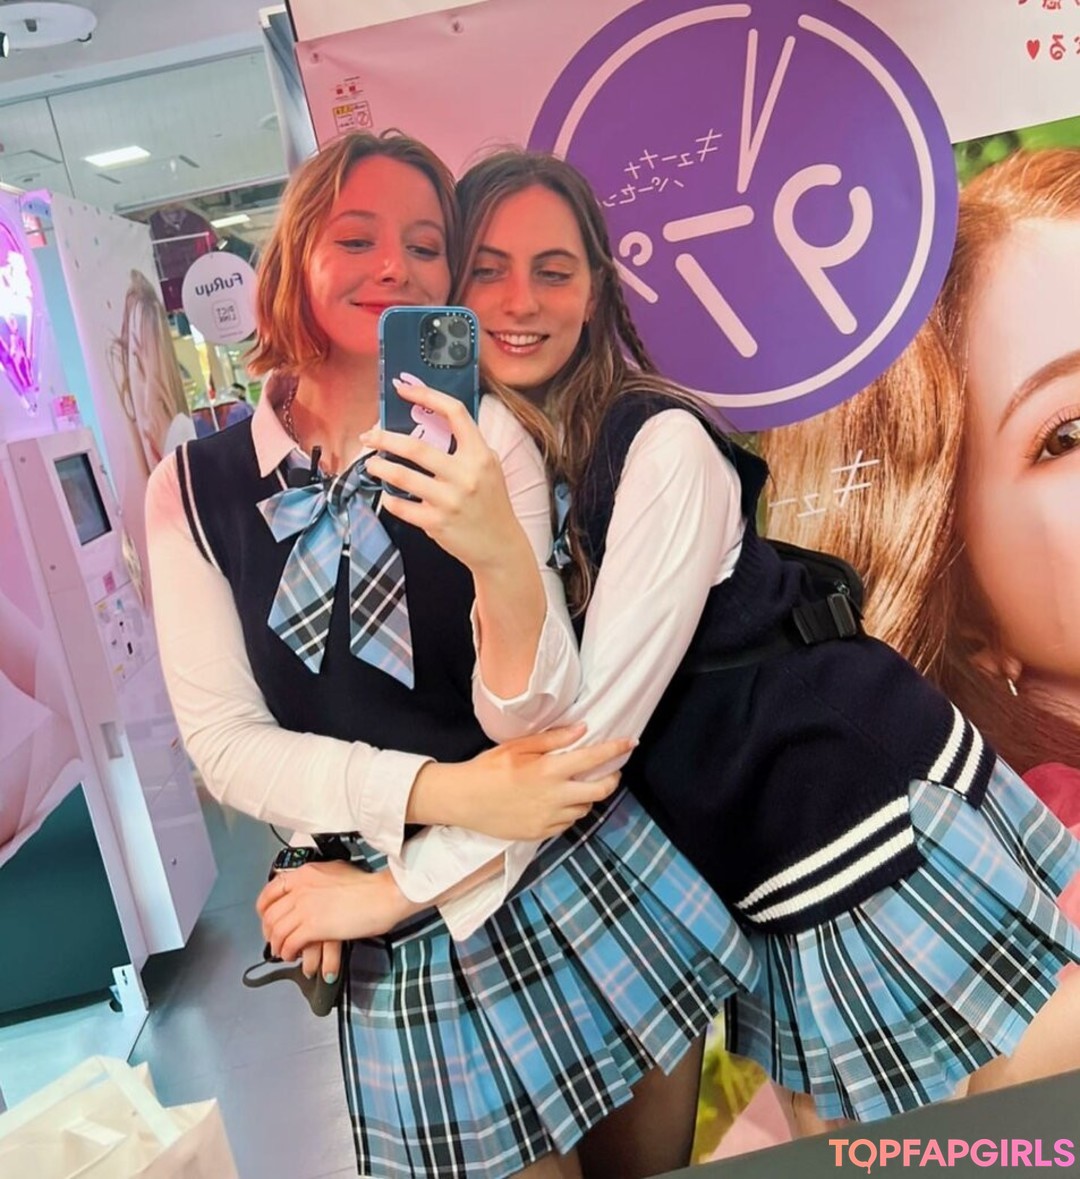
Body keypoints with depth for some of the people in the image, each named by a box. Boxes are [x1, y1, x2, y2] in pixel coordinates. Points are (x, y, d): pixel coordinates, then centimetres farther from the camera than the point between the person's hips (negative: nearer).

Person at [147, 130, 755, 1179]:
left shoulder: (486, 436, -8)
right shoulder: (194, 491, -4)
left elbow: (541, 728, -13)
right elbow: (223, 739, -7)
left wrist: (502, 557, -33)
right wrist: (440, 792, -20)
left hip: (587, 886, 1)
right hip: (406, 964, 0)